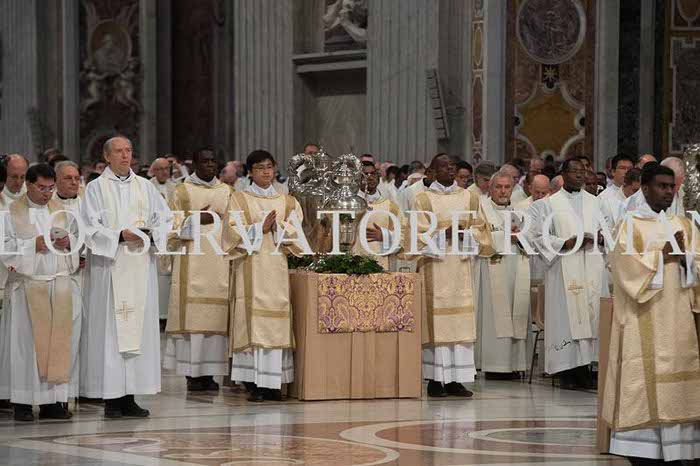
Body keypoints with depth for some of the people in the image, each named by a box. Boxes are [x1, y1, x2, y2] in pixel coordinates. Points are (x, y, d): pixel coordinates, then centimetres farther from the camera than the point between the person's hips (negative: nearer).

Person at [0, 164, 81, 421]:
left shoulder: (61, 210, 14)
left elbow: (79, 238, 17)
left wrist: (68, 242, -5)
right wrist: (34, 245, -15)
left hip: (61, 283, 4)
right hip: (28, 286, -4)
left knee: (61, 340, 0)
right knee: (26, 341, -6)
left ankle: (53, 400, 6)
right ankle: (22, 402, -1)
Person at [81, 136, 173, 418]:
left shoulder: (145, 187, 13)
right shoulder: (96, 188, 2)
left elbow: (165, 219, 12)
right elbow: (90, 228, -5)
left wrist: (150, 233, -8)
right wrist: (120, 235, -17)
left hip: (140, 266, 4)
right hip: (109, 265, -4)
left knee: (139, 326, 1)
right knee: (110, 327, -6)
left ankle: (129, 397, 4)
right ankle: (111, 398, -4)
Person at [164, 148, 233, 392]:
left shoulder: (226, 191, 15)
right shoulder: (182, 192, 5)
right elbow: (173, 227, 1)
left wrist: (221, 219, -3)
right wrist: (198, 220, -12)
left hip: (219, 260, 3)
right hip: (192, 261, -3)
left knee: (216, 315, -2)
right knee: (192, 316, -8)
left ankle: (209, 371, 2)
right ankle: (192, 373, -4)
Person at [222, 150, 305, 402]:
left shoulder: (286, 201, 15)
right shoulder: (239, 199, 7)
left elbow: (296, 233, 6)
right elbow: (234, 232, -4)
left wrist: (279, 227, -11)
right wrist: (261, 228, -13)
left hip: (277, 266, 3)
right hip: (251, 266, -3)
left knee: (276, 322, -2)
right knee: (253, 321, -9)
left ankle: (272, 381, 1)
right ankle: (253, 383, -8)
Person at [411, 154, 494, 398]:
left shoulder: (470, 198, 12)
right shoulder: (423, 199, 2)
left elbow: (480, 229, 10)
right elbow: (420, 235, -3)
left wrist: (463, 234, -9)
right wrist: (445, 234, -16)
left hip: (461, 266, 3)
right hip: (435, 267, -3)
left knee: (461, 321, -1)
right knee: (436, 320, -7)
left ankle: (455, 379, 2)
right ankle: (435, 379, -3)